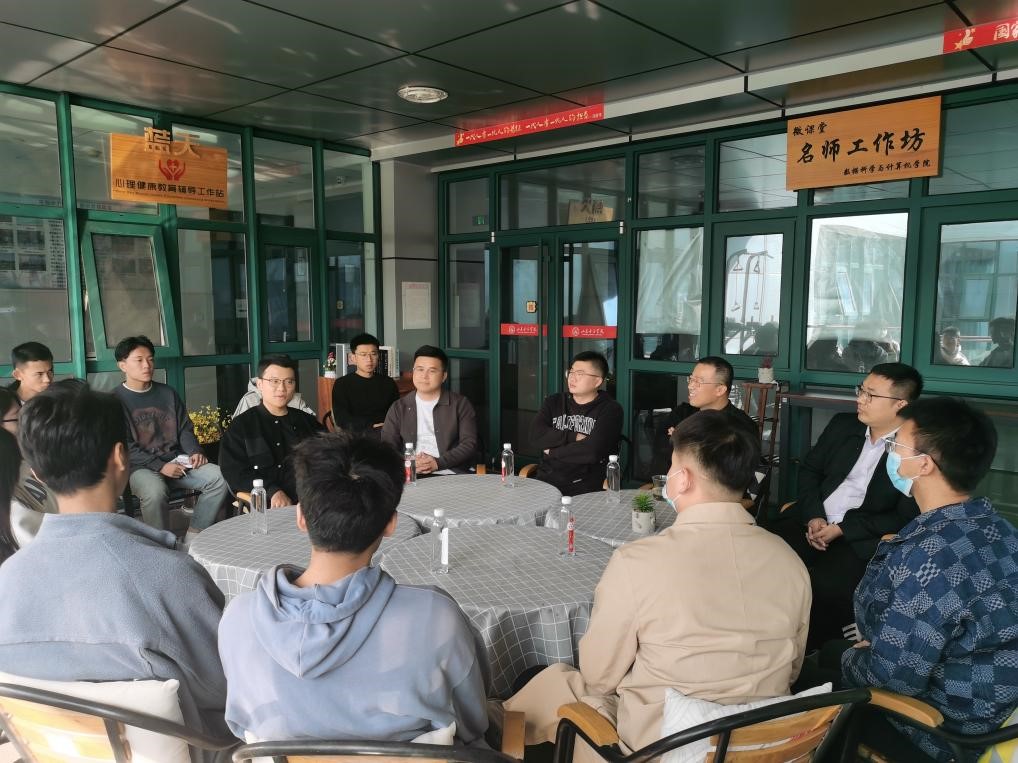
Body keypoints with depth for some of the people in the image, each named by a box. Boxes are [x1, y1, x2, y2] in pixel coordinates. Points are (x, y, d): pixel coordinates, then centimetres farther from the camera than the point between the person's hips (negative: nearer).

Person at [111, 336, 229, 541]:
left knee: (219, 477, -19)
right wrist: (160, 466, -18)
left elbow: (185, 429, 17)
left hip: (177, 461, 5)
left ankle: (194, 537, -11)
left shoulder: (168, 393, 15)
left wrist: (194, 452, -4)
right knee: (154, 491, -38)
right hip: (140, 467, -5)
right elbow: (124, 447, -9)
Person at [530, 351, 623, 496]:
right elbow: (535, 437, 0)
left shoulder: (610, 410, 1)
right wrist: (574, 437, -9)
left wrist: (553, 452, -2)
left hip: (585, 485, -3)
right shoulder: (554, 402, 16)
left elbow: (593, 451, -14)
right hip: (547, 479, 4)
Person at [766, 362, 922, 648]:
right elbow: (809, 469, 16)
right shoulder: (843, 426, 14)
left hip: (860, 541, -5)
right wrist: (813, 516, -1)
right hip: (813, 522, 5)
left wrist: (842, 529, -13)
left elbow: (905, 518, -7)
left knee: (822, 587, -33)